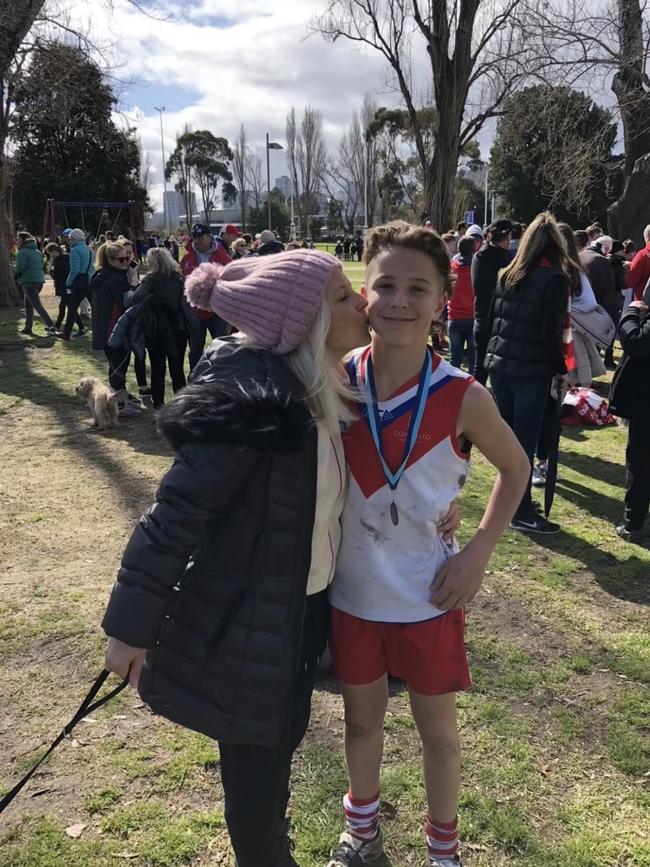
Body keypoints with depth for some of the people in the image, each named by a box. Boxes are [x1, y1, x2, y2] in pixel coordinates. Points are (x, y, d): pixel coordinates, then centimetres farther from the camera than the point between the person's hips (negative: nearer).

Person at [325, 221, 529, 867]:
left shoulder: (461, 398, -17)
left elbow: (515, 469, -1)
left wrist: (478, 553, -9)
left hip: (427, 599, -2)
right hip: (351, 593, 2)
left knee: (437, 728, 18)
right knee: (362, 719, 23)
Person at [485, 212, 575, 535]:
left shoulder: (507, 275, 8)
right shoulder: (555, 279, -11)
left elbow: (490, 320, 11)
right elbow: (551, 332, -14)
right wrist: (561, 369, -2)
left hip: (499, 365, 6)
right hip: (531, 371, -6)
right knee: (525, 442, 1)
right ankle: (521, 513, 8)